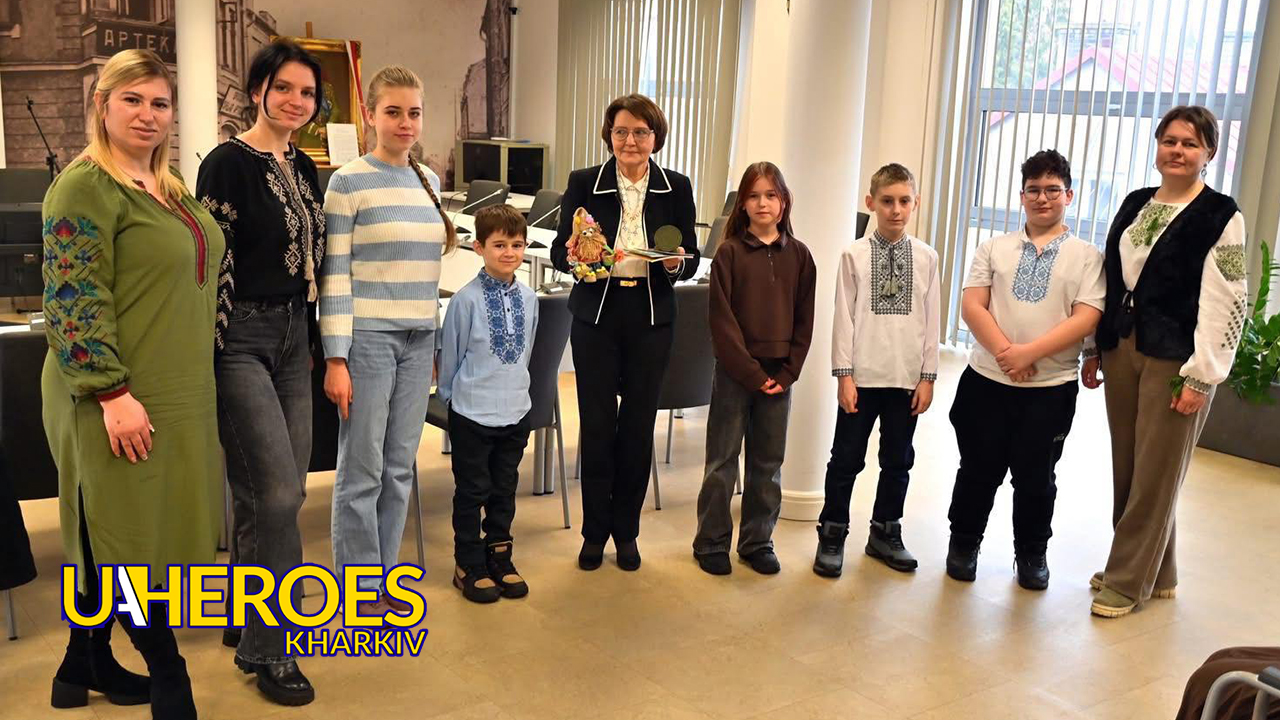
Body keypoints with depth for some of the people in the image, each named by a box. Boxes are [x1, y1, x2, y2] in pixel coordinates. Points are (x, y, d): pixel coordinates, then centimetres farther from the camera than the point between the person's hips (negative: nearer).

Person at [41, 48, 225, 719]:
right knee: (130, 540, 1)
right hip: (122, 401, -9)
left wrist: (192, 382, 22)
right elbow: (74, 300, -18)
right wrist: (113, 393, -22)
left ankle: (87, 665, 33)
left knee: (113, 540, 18)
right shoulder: (85, 186, -12)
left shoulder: (169, 187, 14)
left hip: (178, 394, 9)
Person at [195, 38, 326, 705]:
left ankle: (244, 619, 28)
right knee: (278, 490, -10)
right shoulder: (228, 164, -10)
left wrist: (313, 338, 18)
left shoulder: (303, 169, 13)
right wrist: (210, 360, -15)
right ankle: (268, 648, 4)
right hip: (241, 338, -7)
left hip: (293, 335, 7)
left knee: (272, 490, 11)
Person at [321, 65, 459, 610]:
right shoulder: (349, 182, -6)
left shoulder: (428, 180, 11)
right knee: (363, 468, 2)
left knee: (400, 465, 11)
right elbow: (334, 274, -10)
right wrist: (335, 359, -13)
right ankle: (358, 585, 16)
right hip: (367, 336, -6)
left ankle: (385, 575, 23)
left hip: (419, 339, 6)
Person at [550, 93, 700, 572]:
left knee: (638, 426, 7)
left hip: (651, 319, 1)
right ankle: (594, 532, 21)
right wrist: (575, 257, -20)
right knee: (596, 425, 3)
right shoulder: (583, 183, 0)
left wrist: (677, 263, -17)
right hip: (596, 316, -1)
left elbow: (691, 259, 6)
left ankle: (626, 531, 25)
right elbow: (559, 251, 2)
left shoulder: (677, 188, 2)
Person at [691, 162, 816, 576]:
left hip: (779, 375, 3)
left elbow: (804, 321, 5)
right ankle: (711, 542, 17)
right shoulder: (729, 252, -5)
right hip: (735, 373, -3)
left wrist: (787, 373, -4)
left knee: (768, 464, 11)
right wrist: (752, 372, -12)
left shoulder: (798, 255, 4)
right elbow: (722, 319, -9)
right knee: (722, 462, 5)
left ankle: (757, 541, 24)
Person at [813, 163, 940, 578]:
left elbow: (931, 320, 5)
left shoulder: (926, 257, 3)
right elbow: (844, 316, -3)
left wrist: (927, 376, 2)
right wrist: (844, 374, -7)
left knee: (898, 460, 13)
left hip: (907, 377, 2)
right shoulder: (854, 255, -3)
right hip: (862, 376, -2)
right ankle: (832, 535, 19)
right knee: (847, 458, 6)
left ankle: (885, 533, 29)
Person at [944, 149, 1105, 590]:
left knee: (1036, 477, 10)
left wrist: (1029, 353, -18)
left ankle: (1032, 555, 29)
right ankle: (964, 545, 29)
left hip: (1051, 388, -1)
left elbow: (1087, 318, -9)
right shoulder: (994, 249, 6)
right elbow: (972, 306, -2)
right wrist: (1004, 351, -16)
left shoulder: (1086, 256, 1)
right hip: (987, 381, 1)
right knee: (978, 470, 11)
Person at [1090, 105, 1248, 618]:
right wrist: (1095, 350, 12)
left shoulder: (1221, 216, -7)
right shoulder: (1134, 204, 11)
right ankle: (1156, 574, 28)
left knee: (1155, 474, 2)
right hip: (1122, 350, 6)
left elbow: (1226, 304, -11)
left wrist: (1201, 376, -16)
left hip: (1175, 360, -6)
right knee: (1127, 469, 12)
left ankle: (1128, 581, 14)